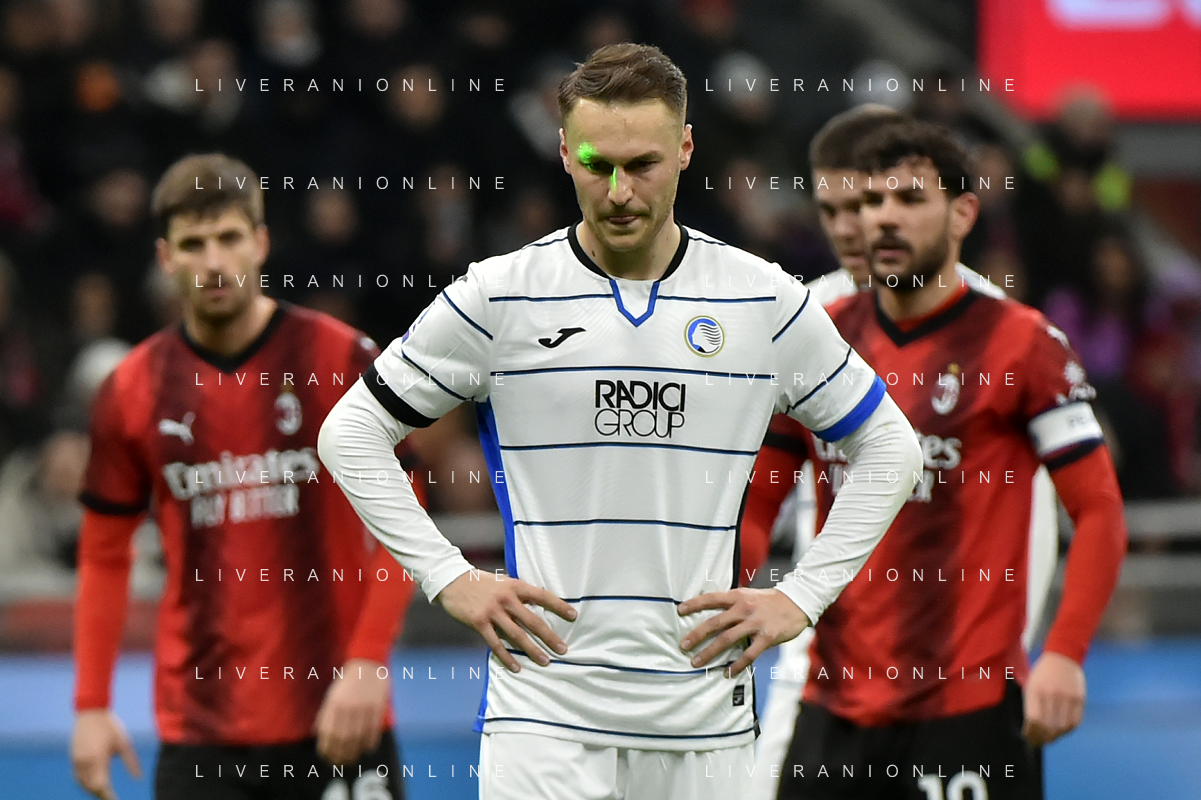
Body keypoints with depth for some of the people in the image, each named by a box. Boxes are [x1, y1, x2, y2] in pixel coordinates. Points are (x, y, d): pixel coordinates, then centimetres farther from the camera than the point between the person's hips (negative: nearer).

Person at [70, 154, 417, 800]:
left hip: (336, 721, -1)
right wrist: (91, 704, 4)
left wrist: (367, 663, -14)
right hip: (199, 731, 1)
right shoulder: (131, 393, 3)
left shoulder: (343, 362, -4)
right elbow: (104, 555, 11)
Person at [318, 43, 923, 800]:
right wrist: (451, 579, 0)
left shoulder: (766, 302, 5)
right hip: (545, 709, -2)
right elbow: (351, 432, 8)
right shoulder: (497, 297, 0)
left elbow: (890, 446, 15)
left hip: (703, 716, 2)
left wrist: (802, 598, 6)